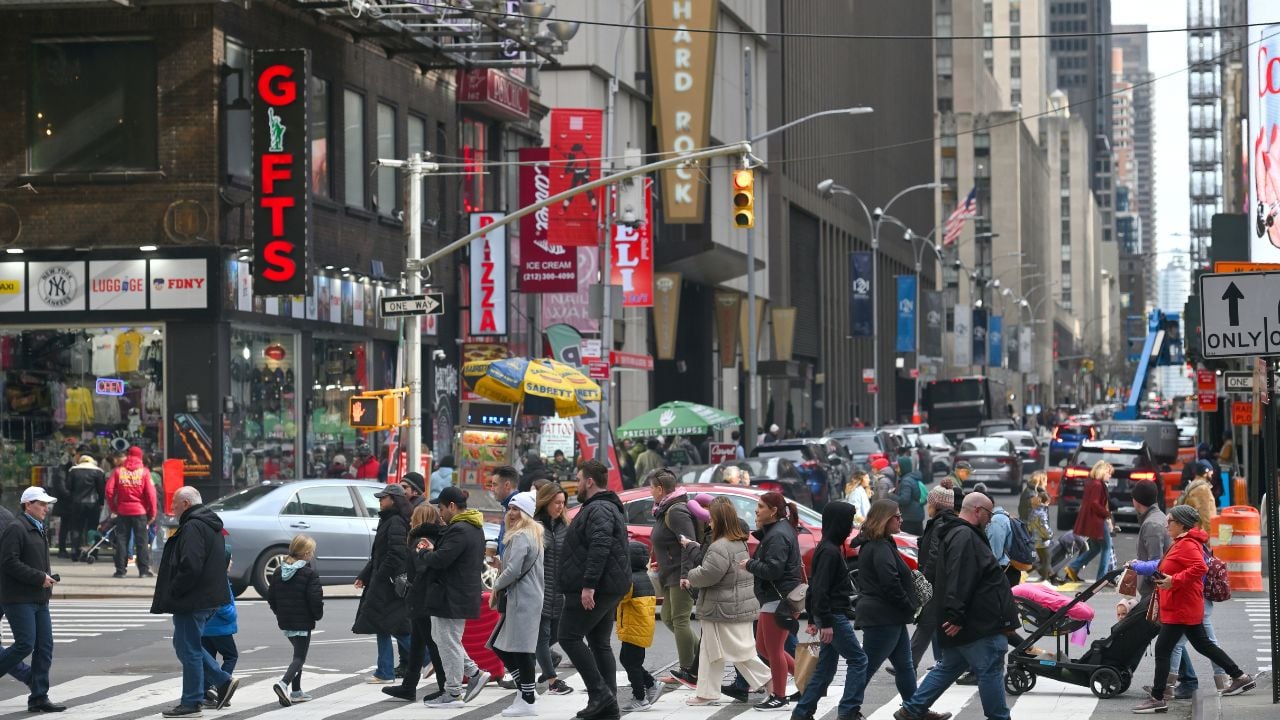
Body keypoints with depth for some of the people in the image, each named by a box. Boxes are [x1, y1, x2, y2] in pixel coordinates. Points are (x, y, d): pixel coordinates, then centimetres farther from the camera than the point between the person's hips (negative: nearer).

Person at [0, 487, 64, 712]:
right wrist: (40, 578, -19)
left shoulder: (39, 530, 19)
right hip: (19, 599, -9)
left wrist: (47, 578, 11)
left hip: (39, 599, 9)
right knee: (25, 644, -13)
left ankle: (39, 697, 7)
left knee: (45, 646, 4)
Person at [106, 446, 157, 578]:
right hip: (140, 511, -1)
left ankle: (120, 570, 6)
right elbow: (150, 493, -7)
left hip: (122, 511, 1)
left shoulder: (118, 471, 2)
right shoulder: (144, 472, -2)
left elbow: (109, 491, -4)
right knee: (142, 541, 3)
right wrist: (152, 513, 1)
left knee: (122, 540, 7)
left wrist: (113, 508, 7)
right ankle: (144, 570, 1)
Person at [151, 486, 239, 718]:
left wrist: (172, 592, -16)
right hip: (210, 597, 10)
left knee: (188, 649, -2)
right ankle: (223, 681, 17)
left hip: (193, 601, -10)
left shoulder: (193, 528, -18)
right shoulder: (210, 525, 16)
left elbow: (190, 567, -27)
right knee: (185, 645, 19)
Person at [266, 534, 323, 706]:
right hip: (303, 622, -7)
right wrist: (318, 615, 0)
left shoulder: (278, 572, 6)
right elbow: (315, 599, -17)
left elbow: (270, 597, 9)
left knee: (299, 653, 21)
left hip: (285, 621, 7)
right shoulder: (309, 574, -14)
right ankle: (284, 684, -26)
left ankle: (296, 692, 21)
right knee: (299, 657, -3)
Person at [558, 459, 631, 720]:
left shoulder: (598, 510, -14)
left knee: (570, 636, -8)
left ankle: (599, 692, -13)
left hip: (593, 589, -11)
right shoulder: (611, 508, 21)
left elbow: (599, 549, -26)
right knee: (600, 643, 11)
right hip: (610, 588, 11)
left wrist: (588, 586, -29)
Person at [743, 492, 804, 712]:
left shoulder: (778, 535, -18)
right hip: (773, 599, 11)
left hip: (779, 601, -11)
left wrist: (749, 564, -12)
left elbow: (772, 569, -25)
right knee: (763, 647, 17)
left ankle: (779, 698, 8)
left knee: (773, 650, -1)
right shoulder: (773, 531, 15)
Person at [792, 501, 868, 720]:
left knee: (825, 668, 12)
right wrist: (825, 622, -22)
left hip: (829, 616, 10)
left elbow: (816, 586, 20)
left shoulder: (827, 548, 15)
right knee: (858, 660, -5)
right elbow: (820, 588, -21)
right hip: (834, 616, -10)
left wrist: (813, 619, 23)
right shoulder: (830, 551, -16)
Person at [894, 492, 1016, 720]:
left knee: (949, 667, 17)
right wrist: (956, 617, -30)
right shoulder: (965, 537, -17)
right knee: (990, 671, -3)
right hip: (977, 623, -11)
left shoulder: (955, 534, 19)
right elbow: (960, 581, -26)